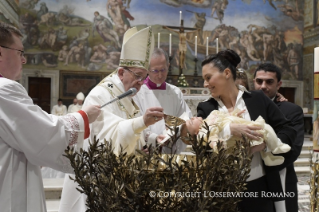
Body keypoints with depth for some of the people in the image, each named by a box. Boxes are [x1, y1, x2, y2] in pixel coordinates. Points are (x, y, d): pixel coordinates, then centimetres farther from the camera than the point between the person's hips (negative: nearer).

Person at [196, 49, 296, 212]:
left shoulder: (258, 100, -1)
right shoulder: (205, 108, 0)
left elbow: (288, 131, 1)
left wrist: (265, 144, -16)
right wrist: (229, 129, -24)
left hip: (259, 187, 0)